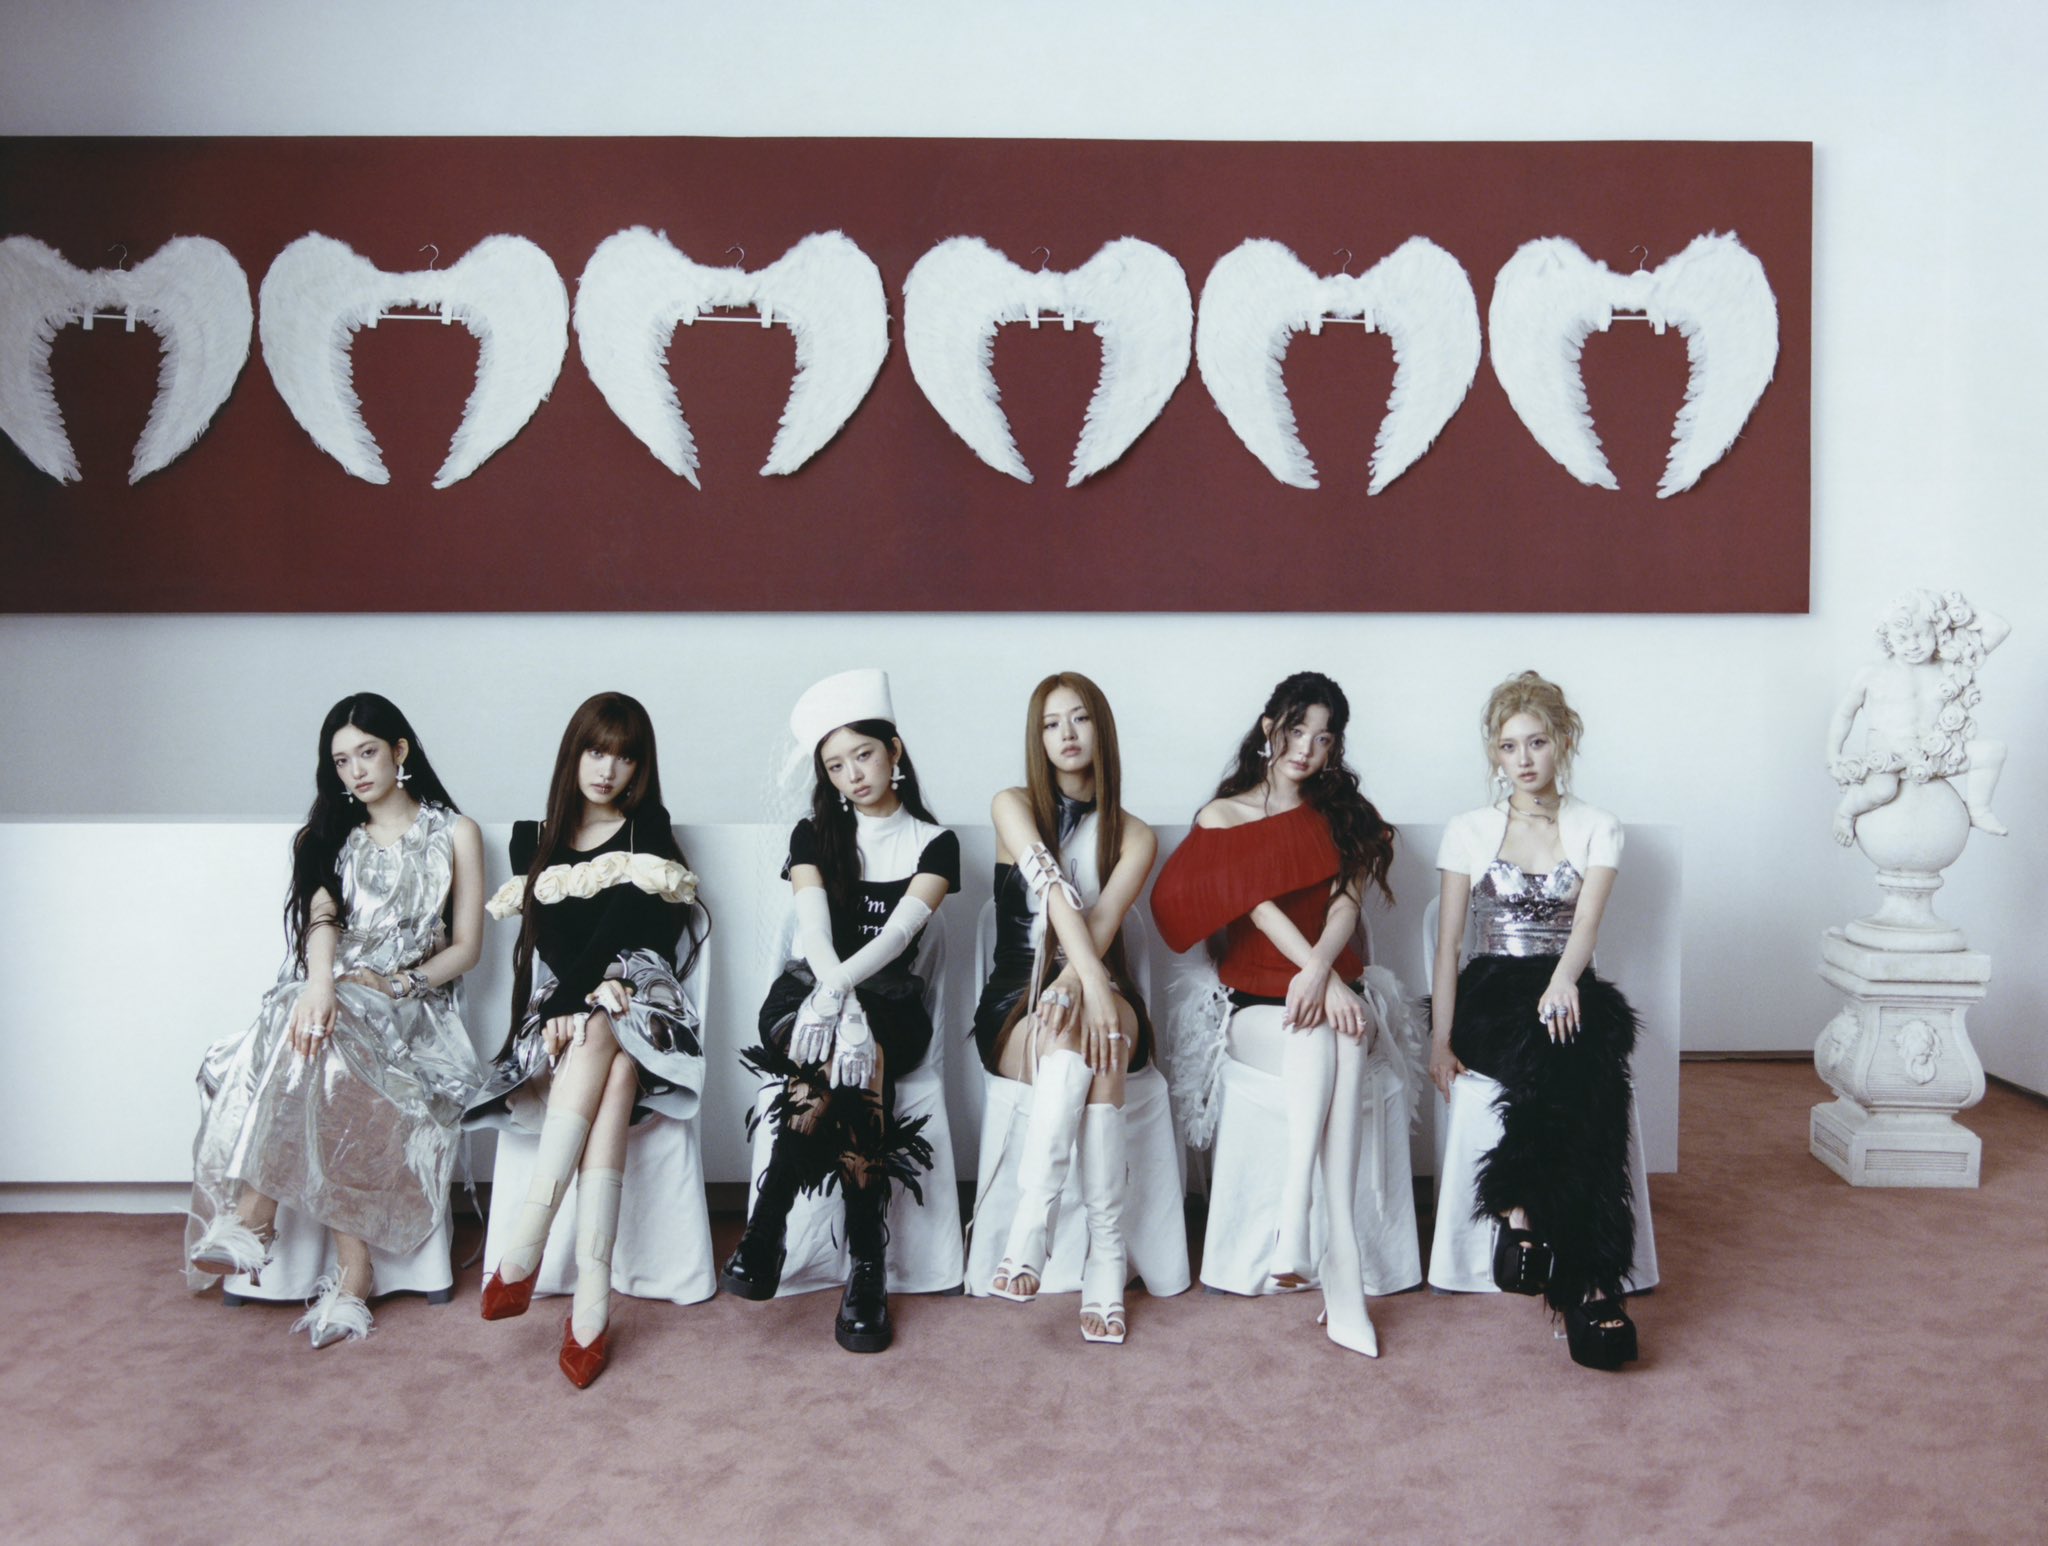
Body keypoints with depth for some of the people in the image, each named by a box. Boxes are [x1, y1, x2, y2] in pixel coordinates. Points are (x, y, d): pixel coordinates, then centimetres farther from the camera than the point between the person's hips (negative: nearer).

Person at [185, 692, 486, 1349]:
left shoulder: (454, 834, 10)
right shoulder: (329, 836, 20)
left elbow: (466, 947, 5)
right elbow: (320, 919, 0)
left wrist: (392, 984, -11)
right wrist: (319, 984, -22)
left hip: (412, 1006, -3)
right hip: (334, 996, 3)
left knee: (315, 1057, -35)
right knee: (307, 1035, -34)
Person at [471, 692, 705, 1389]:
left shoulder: (647, 833, 10)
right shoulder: (533, 839, 16)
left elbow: (619, 925, -3)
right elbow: (546, 937, 4)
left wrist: (570, 1003, -17)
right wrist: (587, 993, -15)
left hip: (636, 997, -1)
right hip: (560, 1005, 1)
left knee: (600, 1036, -37)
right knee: (613, 1078, -33)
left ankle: (525, 1244, -44)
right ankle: (593, 1299, -44)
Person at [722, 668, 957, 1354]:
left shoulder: (933, 844, 6)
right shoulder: (814, 836, 11)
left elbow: (897, 934, -12)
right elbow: (814, 931, -6)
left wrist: (839, 989, -30)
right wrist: (837, 995, -28)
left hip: (891, 1003, 0)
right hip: (808, 990, 1)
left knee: (848, 1061, -36)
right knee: (853, 1066, -34)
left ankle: (764, 1238, -29)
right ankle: (867, 1269, -33)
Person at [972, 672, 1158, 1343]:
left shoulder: (1133, 836, 8)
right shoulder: (1013, 807, 4)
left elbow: (1102, 922, -10)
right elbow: (1053, 889, -15)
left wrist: (1074, 985, -32)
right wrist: (1091, 985, -31)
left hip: (1101, 994, 1)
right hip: (1015, 1006, -1)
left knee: (1087, 1038, -35)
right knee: (1084, 1044, -35)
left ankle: (1030, 1231, -38)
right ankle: (1106, 1258, -38)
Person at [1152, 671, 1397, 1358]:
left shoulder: (1344, 815, 14)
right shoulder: (1223, 817, 7)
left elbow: (1345, 903, -3)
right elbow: (1261, 910, -7)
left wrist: (1319, 972, -24)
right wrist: (1324, 978, -22)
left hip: (1335, 987, 2)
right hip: (1257, 1001, -2)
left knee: (1333, 1042, -36)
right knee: (1325, 1044, -35)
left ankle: (1294, 1230, -42)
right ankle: (1341, 1275, -40)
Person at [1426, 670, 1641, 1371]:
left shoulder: (1596, 830, 10)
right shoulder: (1469, 832, 10)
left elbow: (1587, 922, -7)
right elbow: (1447, 944, 5)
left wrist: (1564, 979, -30)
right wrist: (1440, 1038, -8)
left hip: (1568, 990, 1)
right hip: (1491, 995, -1)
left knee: (1574, 1058, -37)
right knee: (1573, 1073, -34)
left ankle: (1524, 1218, -39)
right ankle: (1586, 1281, -38)